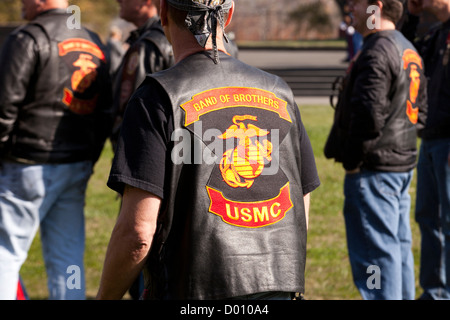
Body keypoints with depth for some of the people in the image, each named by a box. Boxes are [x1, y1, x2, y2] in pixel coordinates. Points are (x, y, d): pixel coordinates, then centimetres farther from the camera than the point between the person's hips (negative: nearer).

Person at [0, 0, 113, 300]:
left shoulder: (29, 39, -11)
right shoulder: (95, 43, 13)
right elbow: (105, 113, 16)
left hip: (30, 166, -7)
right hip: (78, 168, 7)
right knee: (68, 260, 9)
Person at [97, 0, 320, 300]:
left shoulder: (159, 98, -8)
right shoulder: (280, 93, 9)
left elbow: (138, 232, -13)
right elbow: (300, 216, 13)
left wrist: (105, 297, 1)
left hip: (191, 292, -5)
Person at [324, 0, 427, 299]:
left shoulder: (376, 53, -17)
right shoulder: (409, 51, 15)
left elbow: (369, 114, -24)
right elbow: (420, 109, 21)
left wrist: (352, 159, -14)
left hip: (375, 170, -10)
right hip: (403, 163, 10)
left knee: (375, 251, -6)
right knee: (399, 246, 16)